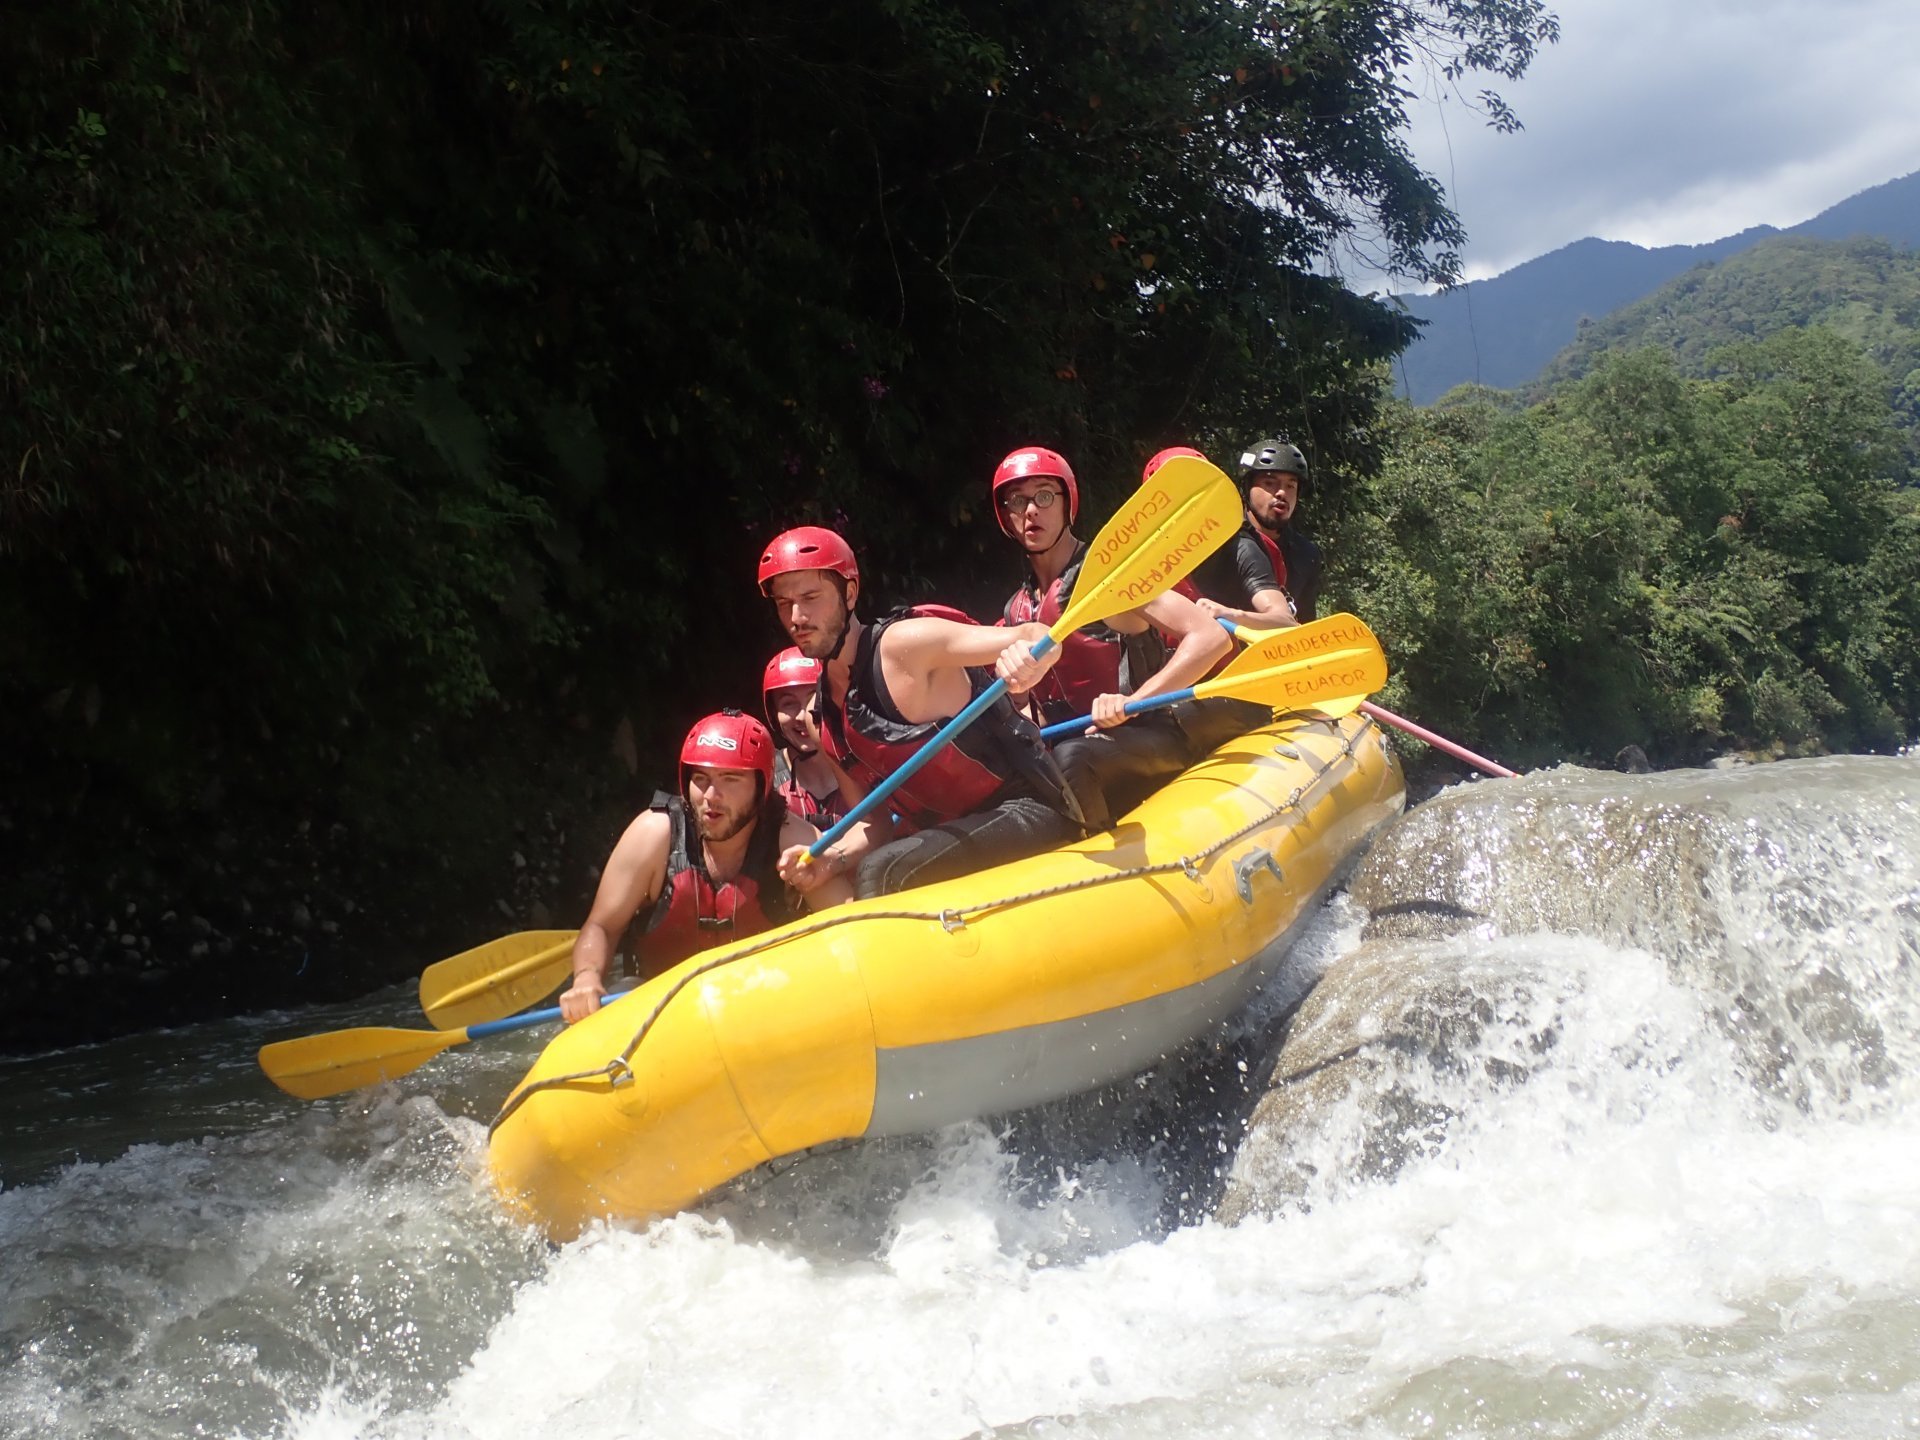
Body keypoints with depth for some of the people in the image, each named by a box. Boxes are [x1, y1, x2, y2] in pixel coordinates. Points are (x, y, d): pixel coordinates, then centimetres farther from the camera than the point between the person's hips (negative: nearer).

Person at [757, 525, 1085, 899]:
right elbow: (874, 825, 14)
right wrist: (829, 860, -6)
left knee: (881, 873, -26)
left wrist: (1025, 658, -45)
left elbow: (1036, 638, -22)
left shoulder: (902, 644, -13)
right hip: (957, 835, 8)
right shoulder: (823, 720, 10)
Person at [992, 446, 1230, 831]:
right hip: (1071, 743, 6)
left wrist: (1131, 702, -26)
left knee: (1069, 760, -36)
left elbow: (1211, 638, -17)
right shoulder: (1017, 610, 13)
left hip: (1145, 744, -6)